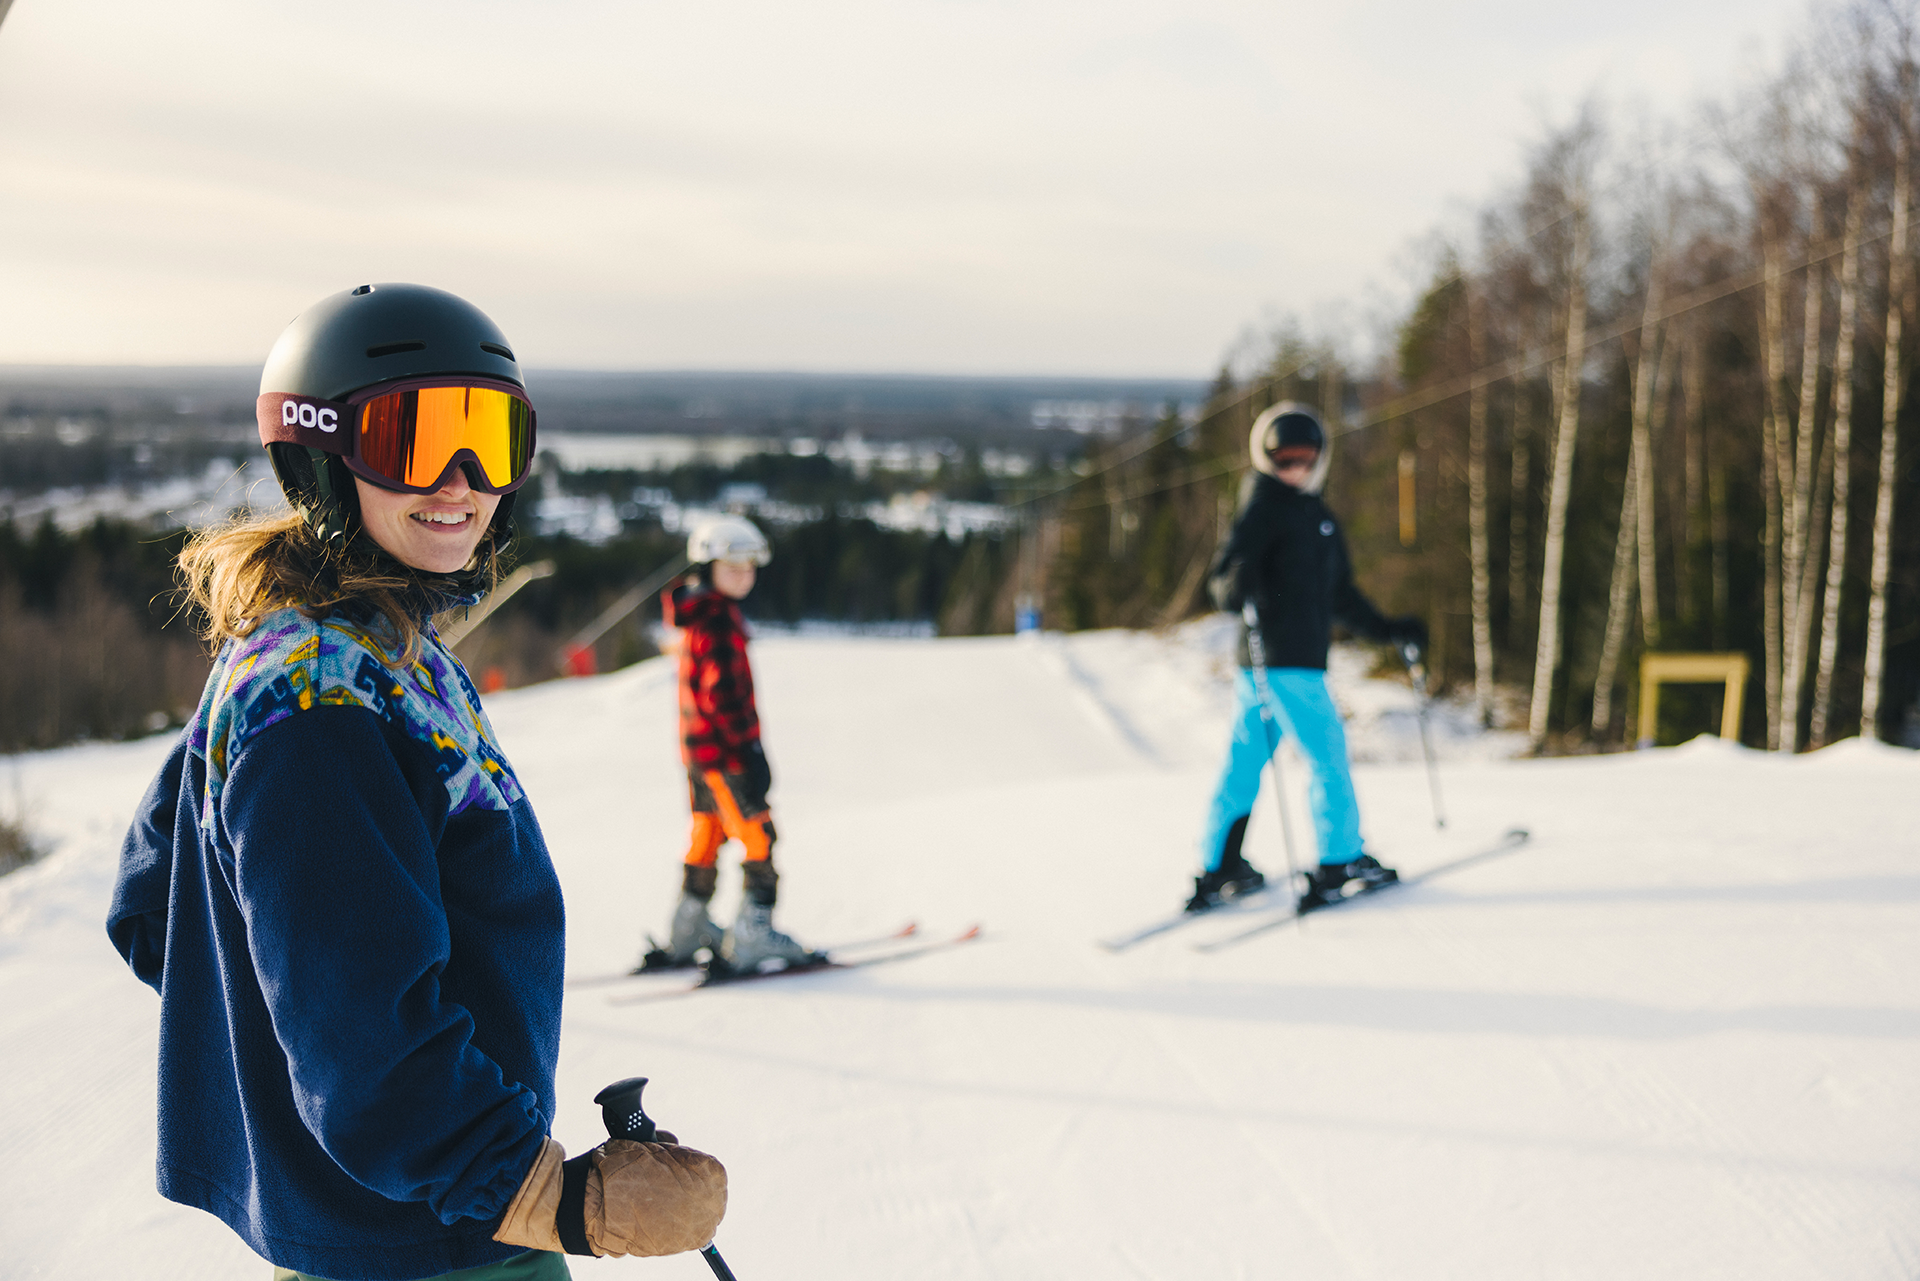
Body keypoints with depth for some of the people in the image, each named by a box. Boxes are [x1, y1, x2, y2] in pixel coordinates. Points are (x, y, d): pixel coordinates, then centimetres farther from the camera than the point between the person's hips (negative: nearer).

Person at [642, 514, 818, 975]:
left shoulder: (695, 617, 14)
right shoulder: (719, 621, -16)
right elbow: (723, 692, -23)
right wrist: (750, 747, -21)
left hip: (697, 747, 10)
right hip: (723, 748, -10)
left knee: (708, 834, 17)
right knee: (758, 836, -6)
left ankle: (687, 933, 23)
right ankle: (752, 935, -7)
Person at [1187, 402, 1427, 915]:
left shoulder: (1319, 516, 21)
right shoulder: (1264, 508, -5)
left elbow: (1340, 596, 28)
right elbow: (1223, 576, -15)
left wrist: (1389, 629, 26)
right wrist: (1237, 587, -37)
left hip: (1302, 657, 8)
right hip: (1281, 661, -8)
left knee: (1243, 765, 9)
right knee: (1328, 754, -3)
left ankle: (1219, 871, 12)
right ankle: (1340, 862, 4)